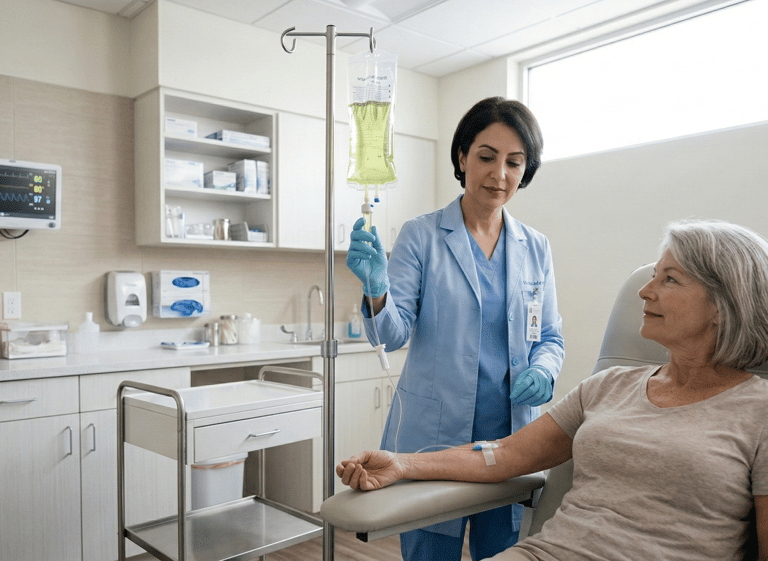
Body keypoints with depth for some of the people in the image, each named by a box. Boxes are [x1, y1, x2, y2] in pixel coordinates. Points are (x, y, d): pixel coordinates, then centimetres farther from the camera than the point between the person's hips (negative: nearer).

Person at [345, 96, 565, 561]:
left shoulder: (536, 249, 7)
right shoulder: (422, 236, -4)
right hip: (432, 432, -3)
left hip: (513, 433, 4)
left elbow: (551, 338, 11)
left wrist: (543, 371, -11)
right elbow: (393, 334, -9)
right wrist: (376, 288, -30)